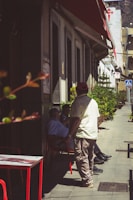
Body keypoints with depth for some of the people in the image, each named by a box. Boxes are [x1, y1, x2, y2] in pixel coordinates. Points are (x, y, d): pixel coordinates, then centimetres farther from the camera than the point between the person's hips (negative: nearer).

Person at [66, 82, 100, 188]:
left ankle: (87, 181, -4)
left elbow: (76, 119, -17)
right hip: (93, 135, 9)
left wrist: (70, 134, -13)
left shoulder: (78, 102, -11)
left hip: (82, 135, -9)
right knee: (90, 158, 16)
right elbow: (97, 118, 17)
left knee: (82, 158, -4)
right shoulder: (93, 101, 14)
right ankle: (89, 178, 25)